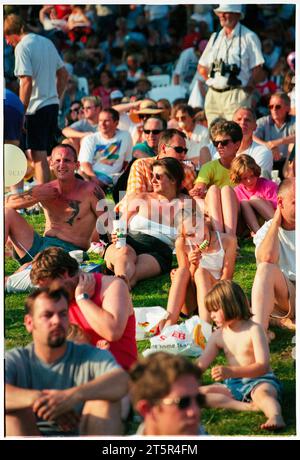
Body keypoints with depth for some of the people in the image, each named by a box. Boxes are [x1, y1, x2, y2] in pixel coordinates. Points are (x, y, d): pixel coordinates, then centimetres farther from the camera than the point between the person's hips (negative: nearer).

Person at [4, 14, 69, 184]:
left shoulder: (22, 47, -11)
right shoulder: (47, 42, 13)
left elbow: (27, 82, -19)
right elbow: (64, 74, 18)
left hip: (36, 108, -8)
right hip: (53, 105, 8)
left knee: (39, 156, -6)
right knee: (44, 154, 15)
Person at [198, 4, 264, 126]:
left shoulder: (249, 37, -1)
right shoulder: (215, 37, 17)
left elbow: (257, 69, -6)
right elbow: (202, 67, 23)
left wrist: (248, 89, -9)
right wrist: (211, 81, 11)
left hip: (236, 96, -6)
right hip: (213, 95, 6)